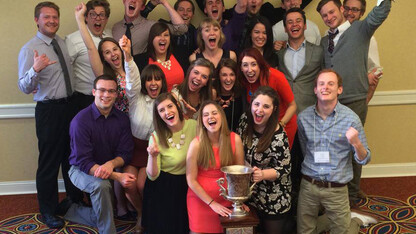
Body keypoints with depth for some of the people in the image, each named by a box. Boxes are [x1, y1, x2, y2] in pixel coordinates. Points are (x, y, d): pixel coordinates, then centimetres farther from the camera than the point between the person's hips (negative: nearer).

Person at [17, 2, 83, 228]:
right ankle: (48, 211, 23)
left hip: (70, 105, 6)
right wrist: (36, 70, -37)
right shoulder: (29, 50, -12)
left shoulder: (64, 43, 7)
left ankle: (76, 200, 38)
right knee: (49, 162, 4)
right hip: (49, 110, -6)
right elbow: (24, 88, -20)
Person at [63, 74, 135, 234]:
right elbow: (83, 162, -22)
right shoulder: (80, 121, -18)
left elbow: (125, 153, -4)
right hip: (81, 170, -5)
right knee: (101, 185, -36)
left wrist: (111, 164, -29)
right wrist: (117, 176, -34)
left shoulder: (122, 119, -4)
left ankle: (73, 211, 17)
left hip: (111, 169, 6)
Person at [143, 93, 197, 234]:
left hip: (187, 184, 2)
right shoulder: (157, 137, -16)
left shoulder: (193, 126, -12)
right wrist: (153, 156, -31)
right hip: (162, 189, -2)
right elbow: (152, 176, -15)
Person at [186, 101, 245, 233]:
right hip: (201, 199, -2)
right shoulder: (196, 144, -17)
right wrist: (212, 203, -13)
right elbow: (191, 180, -12)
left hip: (227, 198, 2)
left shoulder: (235, 139, -11)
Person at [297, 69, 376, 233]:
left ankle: (355, 220, 38)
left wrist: (356, 144, -25)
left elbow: (364, 160, -7)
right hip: (308, 185, 3)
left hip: (336, 189, -2)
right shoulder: (303, 117, -2)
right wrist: (310, 172, 11)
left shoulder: (351, 118, -9)